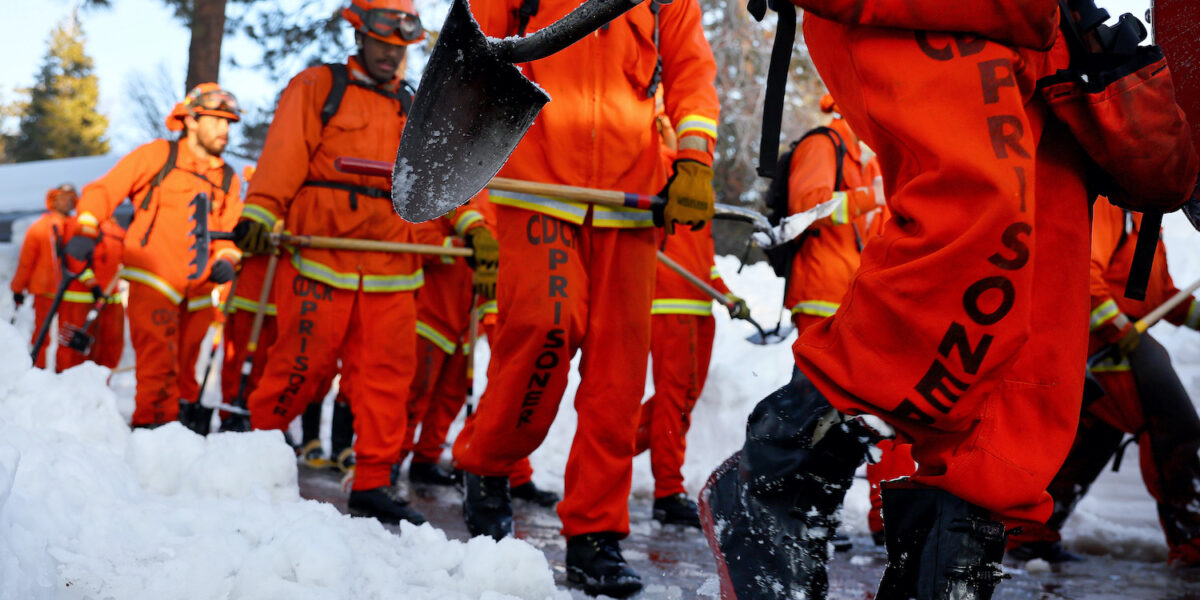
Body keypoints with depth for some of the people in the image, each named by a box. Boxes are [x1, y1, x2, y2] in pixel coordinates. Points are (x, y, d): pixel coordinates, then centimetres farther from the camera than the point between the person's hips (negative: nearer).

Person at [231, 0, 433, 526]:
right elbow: (283, 157, -4)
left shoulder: (415, 110, 19)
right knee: (302, 363, -4)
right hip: (319, 258, -4)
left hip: (389, 267, 4)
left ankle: (373, 482, 10)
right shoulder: (317, 88, 7)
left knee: (386, 370, 2)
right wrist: (259, 212, -17)